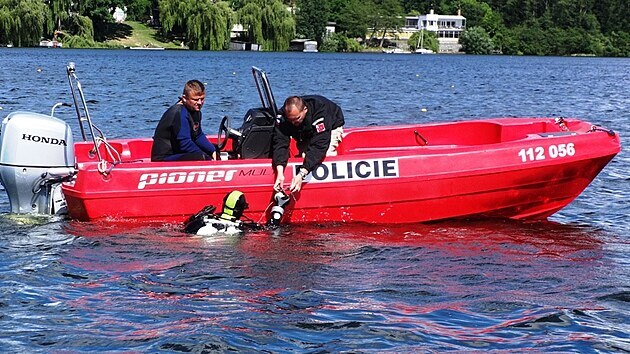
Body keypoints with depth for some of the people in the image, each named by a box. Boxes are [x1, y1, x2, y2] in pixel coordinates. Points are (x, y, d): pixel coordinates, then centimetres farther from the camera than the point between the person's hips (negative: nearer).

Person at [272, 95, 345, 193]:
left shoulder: (320, 110, -42)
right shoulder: (283, 116, -31)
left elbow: (319, 146, -46)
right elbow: (280, 143, -38)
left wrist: (301, 174, -55)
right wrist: (279, 173, -55)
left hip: (331, 127, -4)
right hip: (305, 133, 4)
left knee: (326, 154, -29)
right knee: (305, 155, -21)